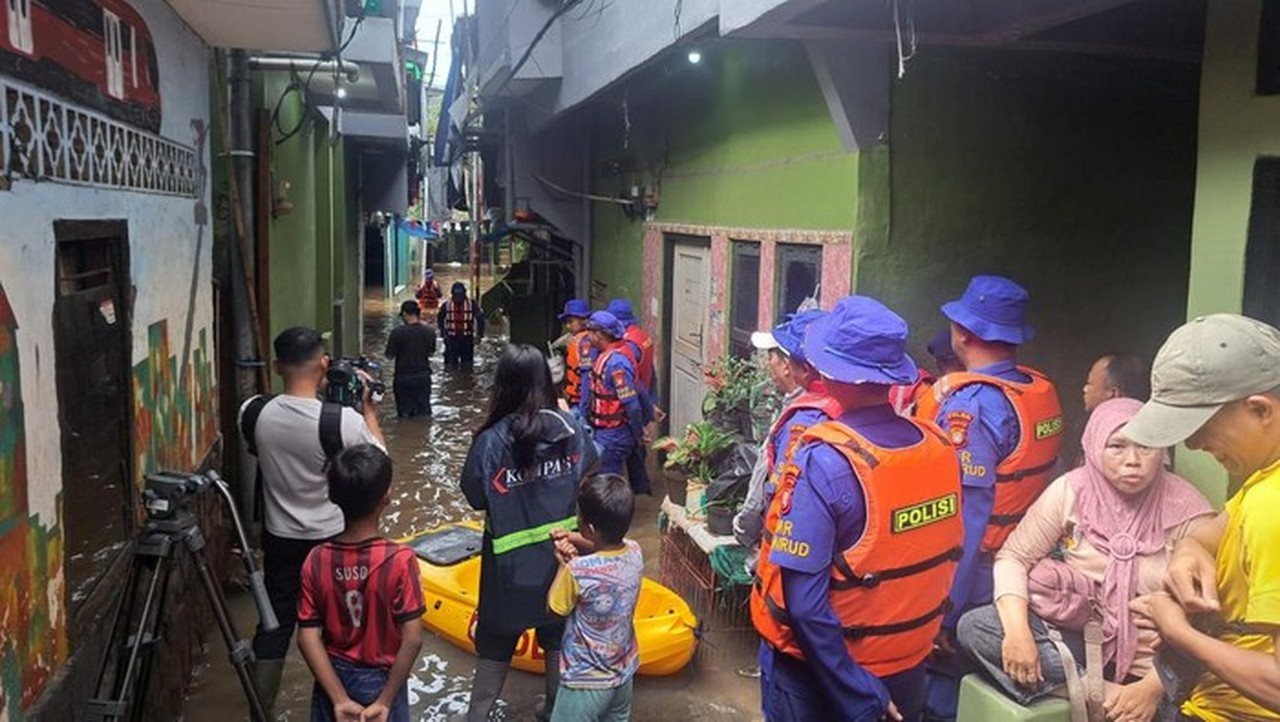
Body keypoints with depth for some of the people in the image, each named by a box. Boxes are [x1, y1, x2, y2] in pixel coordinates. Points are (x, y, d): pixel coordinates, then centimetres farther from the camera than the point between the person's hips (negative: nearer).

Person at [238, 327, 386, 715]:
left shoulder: (253, 413, -14)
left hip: (280, 539, 3)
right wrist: (369, 410, -2)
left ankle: (261, 711, 28)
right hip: (334, 540, -3)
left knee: (275, 624, 16)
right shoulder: (342, 420, -25)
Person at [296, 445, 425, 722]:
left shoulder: (317, 560, -13)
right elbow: (412, 639, -25)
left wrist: (339, 699, -11)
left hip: (334, 679, 3)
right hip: (381, 681, -3)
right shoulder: (399, 559, -24)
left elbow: (307, 637, -12)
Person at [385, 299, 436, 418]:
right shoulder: (429, 331, -5)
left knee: (404, 414, 9)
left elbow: (390, 355, -7)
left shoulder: (397, 332, -15)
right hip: (423, 377, 3)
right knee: (424, 413, 14)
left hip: (403, 378, -2)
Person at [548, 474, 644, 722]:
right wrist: (572, 539, -10)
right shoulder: (634, 552, -14)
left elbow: (554, 608, -13)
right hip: (623, 672, 6)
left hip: (586, 681, -6)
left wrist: (565, 564, -6)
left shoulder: (578, 571, -31)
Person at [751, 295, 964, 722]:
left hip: (819, 671, -4)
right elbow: (941, 559, 1)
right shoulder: (939, 448, -10)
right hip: (908, 668, 5)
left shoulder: (823, 464, -26)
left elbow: (804, 603, -27)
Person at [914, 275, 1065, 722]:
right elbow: (1031, 483, 7)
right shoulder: (1043, 393, 2)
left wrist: (941, 611, -19)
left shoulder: (970, 405, -20)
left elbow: (964, 519, -23)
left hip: (973, 581, -7)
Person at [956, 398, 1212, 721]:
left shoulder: (1188, 513, -10)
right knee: (974, 626, -21)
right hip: (1075, 632, 3)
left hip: (1147, 662, -3)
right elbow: (1014, 557, -4)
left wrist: (1152, 687, -22)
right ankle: (1104, 695, -22)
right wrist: (1018, 632, -20)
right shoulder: (1071, 490, -5)